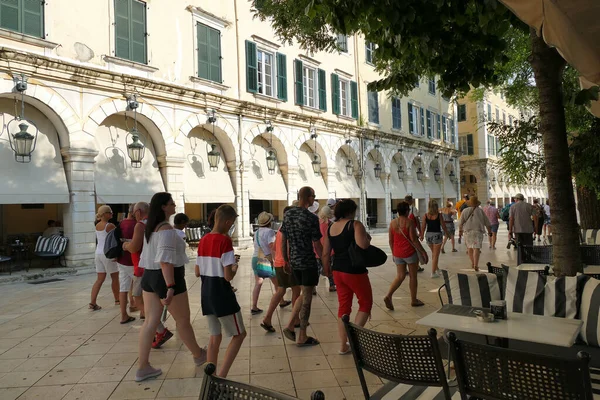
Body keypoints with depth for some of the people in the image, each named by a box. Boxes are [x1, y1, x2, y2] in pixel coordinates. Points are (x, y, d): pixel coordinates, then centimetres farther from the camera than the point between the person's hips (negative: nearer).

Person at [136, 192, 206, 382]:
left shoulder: (150, 228, 10)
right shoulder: (167, 230, -20)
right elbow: (165, 260, -26)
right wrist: (170, 286, -28)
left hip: (149, 276, 9)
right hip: (167, 277, -9)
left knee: (150, 322, 10)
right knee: (183, 320, 9)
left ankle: (142, 367, 15)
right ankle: (198, 355, 28)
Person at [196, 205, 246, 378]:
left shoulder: (203, 240, 4)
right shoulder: (225, 240, -18)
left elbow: (197, 272, 10)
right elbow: (228, 276, -19)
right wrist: (235, 268, 0)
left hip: (206, 293, 7)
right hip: (222, 294, -7)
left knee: (215, 336, 19)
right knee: (239, 334, 8)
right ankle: (221, 377, 3)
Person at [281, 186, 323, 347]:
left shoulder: (288, 215, 4)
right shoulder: (311, 218, -15)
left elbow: (283, 240, 8)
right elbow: (317, 245, -12)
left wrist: (286, 261, 18)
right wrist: (325, 264, -1)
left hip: (294, 262, 6)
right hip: (308, 263, -6)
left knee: (304, 294, 23)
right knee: (306, 298, 6)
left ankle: (290, 326, 17)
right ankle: (302, 337, 16)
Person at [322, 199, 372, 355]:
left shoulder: (330, 228, 8)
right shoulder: (355, 225, -11)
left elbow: (325, 253, 10)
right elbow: (363, 245, -26)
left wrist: (327, 270, 21)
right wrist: (368, 238, -5)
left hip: (338, 271, 7)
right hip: (354, 271, -7)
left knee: (343, 306, 15)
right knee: (366, 302, 12)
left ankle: (343, 345, 20)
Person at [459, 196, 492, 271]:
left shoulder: (465, 211, 5)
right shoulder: (480, 210, 5)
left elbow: (461, 222, 5)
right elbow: (487, 222, 8)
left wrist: (460, 230, 18)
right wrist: (489, 231, 19)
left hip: (467, 231, 1)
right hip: (478, 231, -1)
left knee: (469, 247, 17)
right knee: (476, 248, -7)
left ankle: (473, 263, 26)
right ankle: (476, 265, -17)